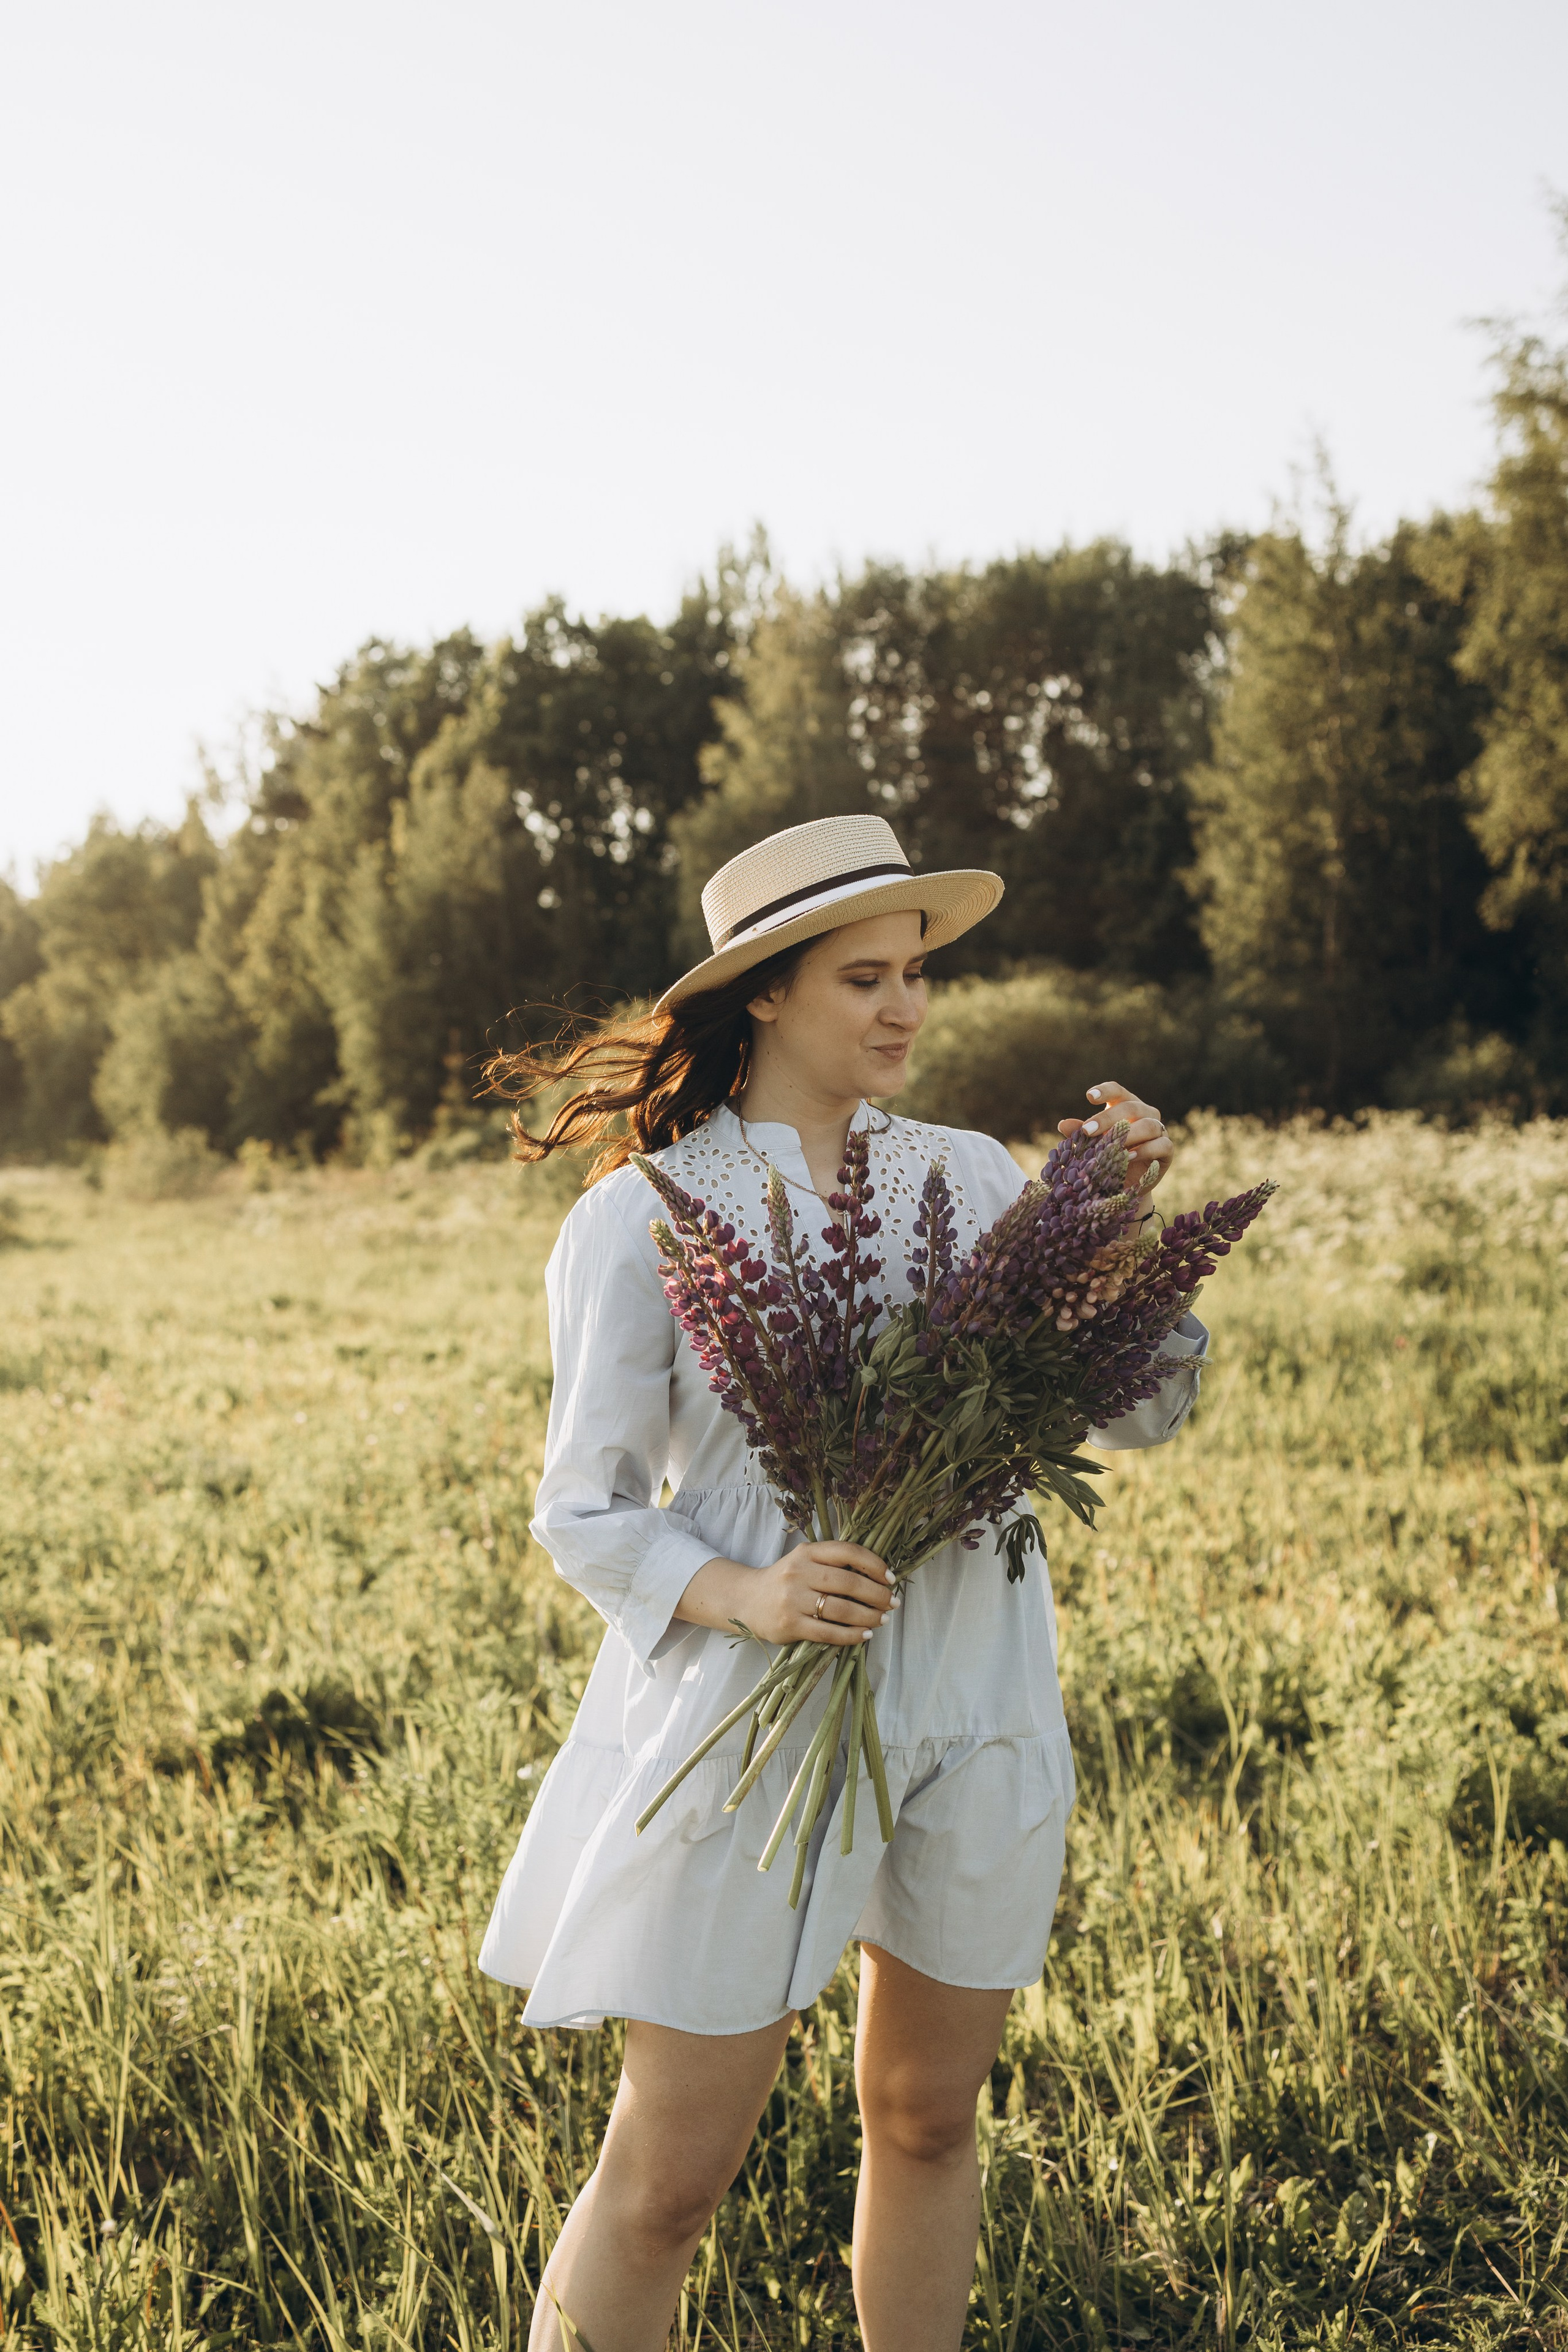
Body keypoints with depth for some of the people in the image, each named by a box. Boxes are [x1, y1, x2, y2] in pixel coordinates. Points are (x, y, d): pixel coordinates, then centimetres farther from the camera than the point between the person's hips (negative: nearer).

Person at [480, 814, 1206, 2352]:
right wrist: (741, 1593, -22)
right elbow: (583, 1513, -4)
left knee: (928, 2118, 17)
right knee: (668, 2177, 1)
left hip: (974, 1709, 4)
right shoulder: (643, 1218, -6)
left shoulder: (974, 1178, 5)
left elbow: (1136, 1413, 4)